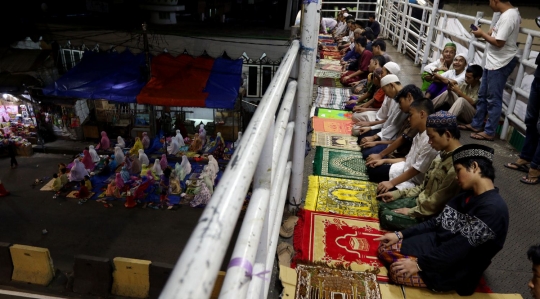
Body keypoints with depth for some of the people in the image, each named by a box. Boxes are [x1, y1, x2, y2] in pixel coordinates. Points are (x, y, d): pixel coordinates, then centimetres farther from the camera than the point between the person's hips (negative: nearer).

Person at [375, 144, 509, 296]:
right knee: (385, 248, -2)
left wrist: (420, 264, -23)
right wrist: (400, 234, 1)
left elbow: (461, 246, -27)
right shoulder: (467, 196, 6)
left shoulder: (493, 208, -24)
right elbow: (437, 222, 8)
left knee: (399, 272, -22)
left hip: (458, 267, -8)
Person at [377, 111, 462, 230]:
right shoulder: (444, 154, 4)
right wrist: (399, 193, 8)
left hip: (434, 215, -9)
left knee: (387, 217, -16)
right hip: (422, 200, 9)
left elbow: (438, 202, -25)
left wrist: (412, 211, -14)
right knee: (384, 206, 6)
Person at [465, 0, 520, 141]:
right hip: (493, 62, 10)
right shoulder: (509, 13, 11)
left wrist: (482, 34, -11)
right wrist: (490, 33, 3)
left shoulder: (508, 16, -20)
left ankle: (489, 132, 7)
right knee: (482, 96, 17)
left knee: (493, 99, -2)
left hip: (500, 64, -10)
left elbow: (499, 42, -23)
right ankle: (476, 125, 28)